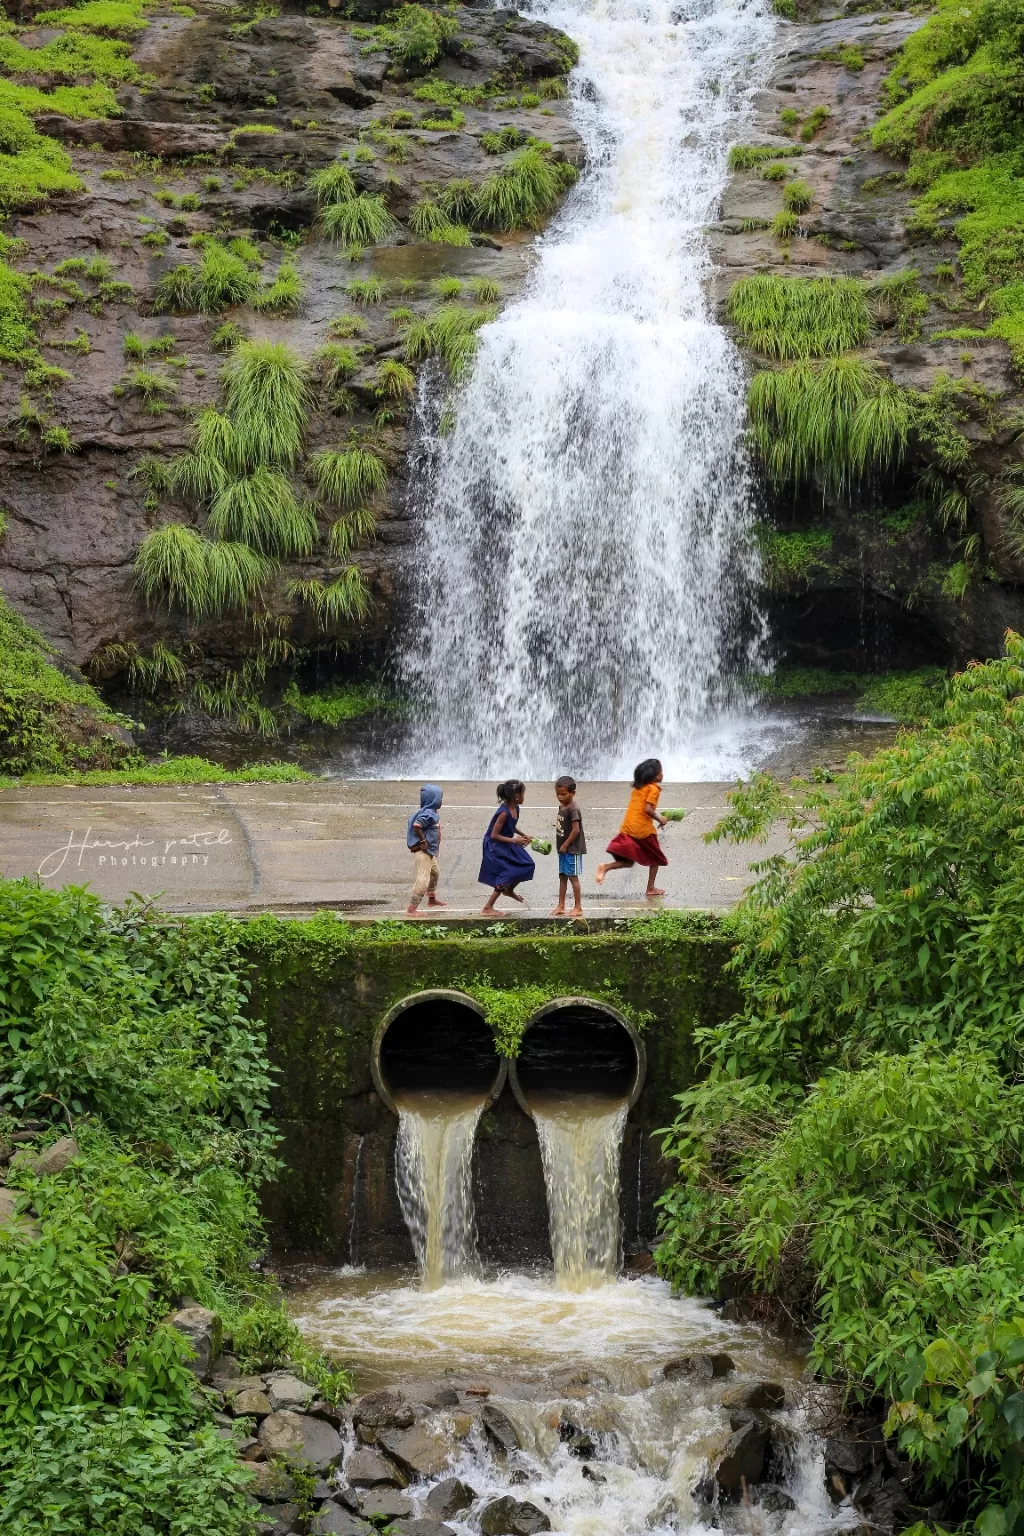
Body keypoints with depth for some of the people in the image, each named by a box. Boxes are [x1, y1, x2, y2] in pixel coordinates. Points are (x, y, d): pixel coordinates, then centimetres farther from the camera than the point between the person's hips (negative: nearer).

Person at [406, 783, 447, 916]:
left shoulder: (431, 812, 9)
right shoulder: (428, 814, -21)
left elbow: (414, 820, 17)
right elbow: (416, 826, -33)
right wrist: (422, 841, -23)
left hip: (429, 851, 11)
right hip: (423, 851, -11)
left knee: (435, 872, 30)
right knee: (423, 880, -14)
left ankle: (432, 899, 49)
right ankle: (411, 909, -14)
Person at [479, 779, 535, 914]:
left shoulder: (515, 808, -2)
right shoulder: (504, 812, -28)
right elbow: (494, 835, -26)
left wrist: (523, 835, 7)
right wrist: (514, 840, -25)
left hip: (507, 845, 9)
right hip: (496, 848, -9)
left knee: (527, 866, 12)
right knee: (506, 876, -8)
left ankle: (509, 890, 34)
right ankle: (488, 908, 1)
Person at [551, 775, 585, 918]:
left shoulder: (573, 809, -20)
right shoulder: (562, 807, 8)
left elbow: (576, 830, -23)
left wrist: (565, 845, -16)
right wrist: (561, 847, 11)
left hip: (572, 850, -9)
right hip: (564, 849, 9)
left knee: (573, 877, -3)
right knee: (562, 876, 13)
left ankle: (578, 908, 3)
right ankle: (561, 906, 20)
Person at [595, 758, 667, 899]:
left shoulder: (638, 787, 15)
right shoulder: (654, 788, -8)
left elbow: (638, 806, 13)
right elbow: (648, 809, -19)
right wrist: (659, 819, -6)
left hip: (627, 829, 6)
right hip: (644, 829, -6)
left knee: (628, 862, 10)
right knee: (656, 858, 15)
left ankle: (605, 867, -16)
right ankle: (651, 888, 18)